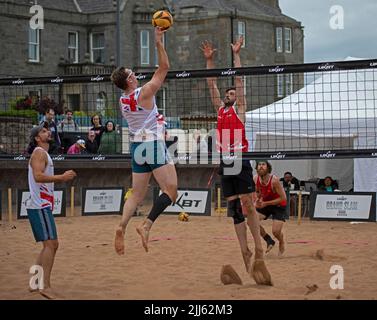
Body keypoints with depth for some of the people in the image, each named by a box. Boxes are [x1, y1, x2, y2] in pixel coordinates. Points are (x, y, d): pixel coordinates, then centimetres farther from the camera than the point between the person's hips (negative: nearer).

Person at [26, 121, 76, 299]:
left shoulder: (43, 154, 21)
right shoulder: (39, 153, -10)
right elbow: (38, 176, -25)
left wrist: (61, 178, 16)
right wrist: (61, 176, -24)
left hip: (43, 206, 11)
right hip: (40, 207, -11)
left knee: (51, 245, 14)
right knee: (50, 244, -15)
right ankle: (45, 286, -18)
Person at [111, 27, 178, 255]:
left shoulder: (123, 100, 8)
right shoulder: (145, 93, -11)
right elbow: (164, 67, -7)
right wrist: (159, 42, -5)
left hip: (137, 146, 7)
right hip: (154, 144, -7)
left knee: (137, 195, 11)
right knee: (171, 191, -7)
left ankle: (122, 226, -12)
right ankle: (147, 225, -24)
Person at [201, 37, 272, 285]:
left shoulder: (240, 109, 8)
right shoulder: (220, 110, 20)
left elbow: (239, 80, 3)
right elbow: (212, 85, 19)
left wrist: (236, 55, 3)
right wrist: (209, 60, 15)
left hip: (240, 162, -5)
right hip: (225, 163, 5)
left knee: (248, 206, -11)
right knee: (235, 210, 4)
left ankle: (259, 249, -9)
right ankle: (245, 252, 6)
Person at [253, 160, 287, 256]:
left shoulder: (274, 180, -29)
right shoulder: (255, 179, -14)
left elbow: (283, 198, -25)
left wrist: (265, 203, -26)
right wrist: (257, 200, -13)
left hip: (278, 205, -5)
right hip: (264, 204, 5)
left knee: (276, 231, -15)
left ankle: (282, 244, 24)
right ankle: (269, 241, 6)